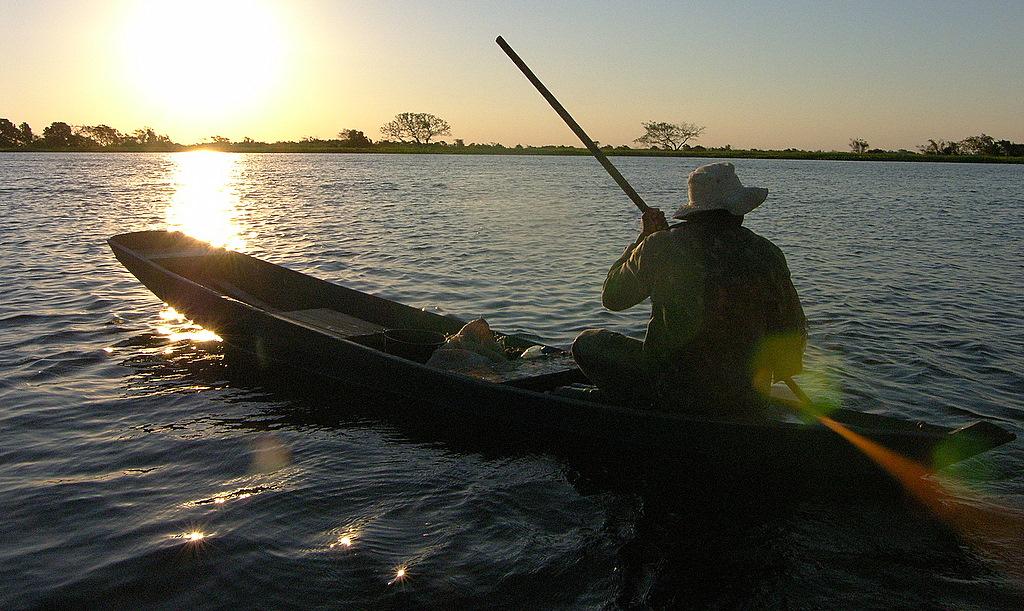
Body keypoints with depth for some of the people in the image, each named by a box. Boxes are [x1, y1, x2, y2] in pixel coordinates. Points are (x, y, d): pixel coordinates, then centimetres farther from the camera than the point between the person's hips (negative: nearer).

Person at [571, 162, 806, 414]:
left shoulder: (661, 246, -11)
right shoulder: (768, 254, -5)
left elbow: (612, 297, 7)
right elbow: (794, 332, 4)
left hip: (677, 393, -4)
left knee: (588, 343, 13)